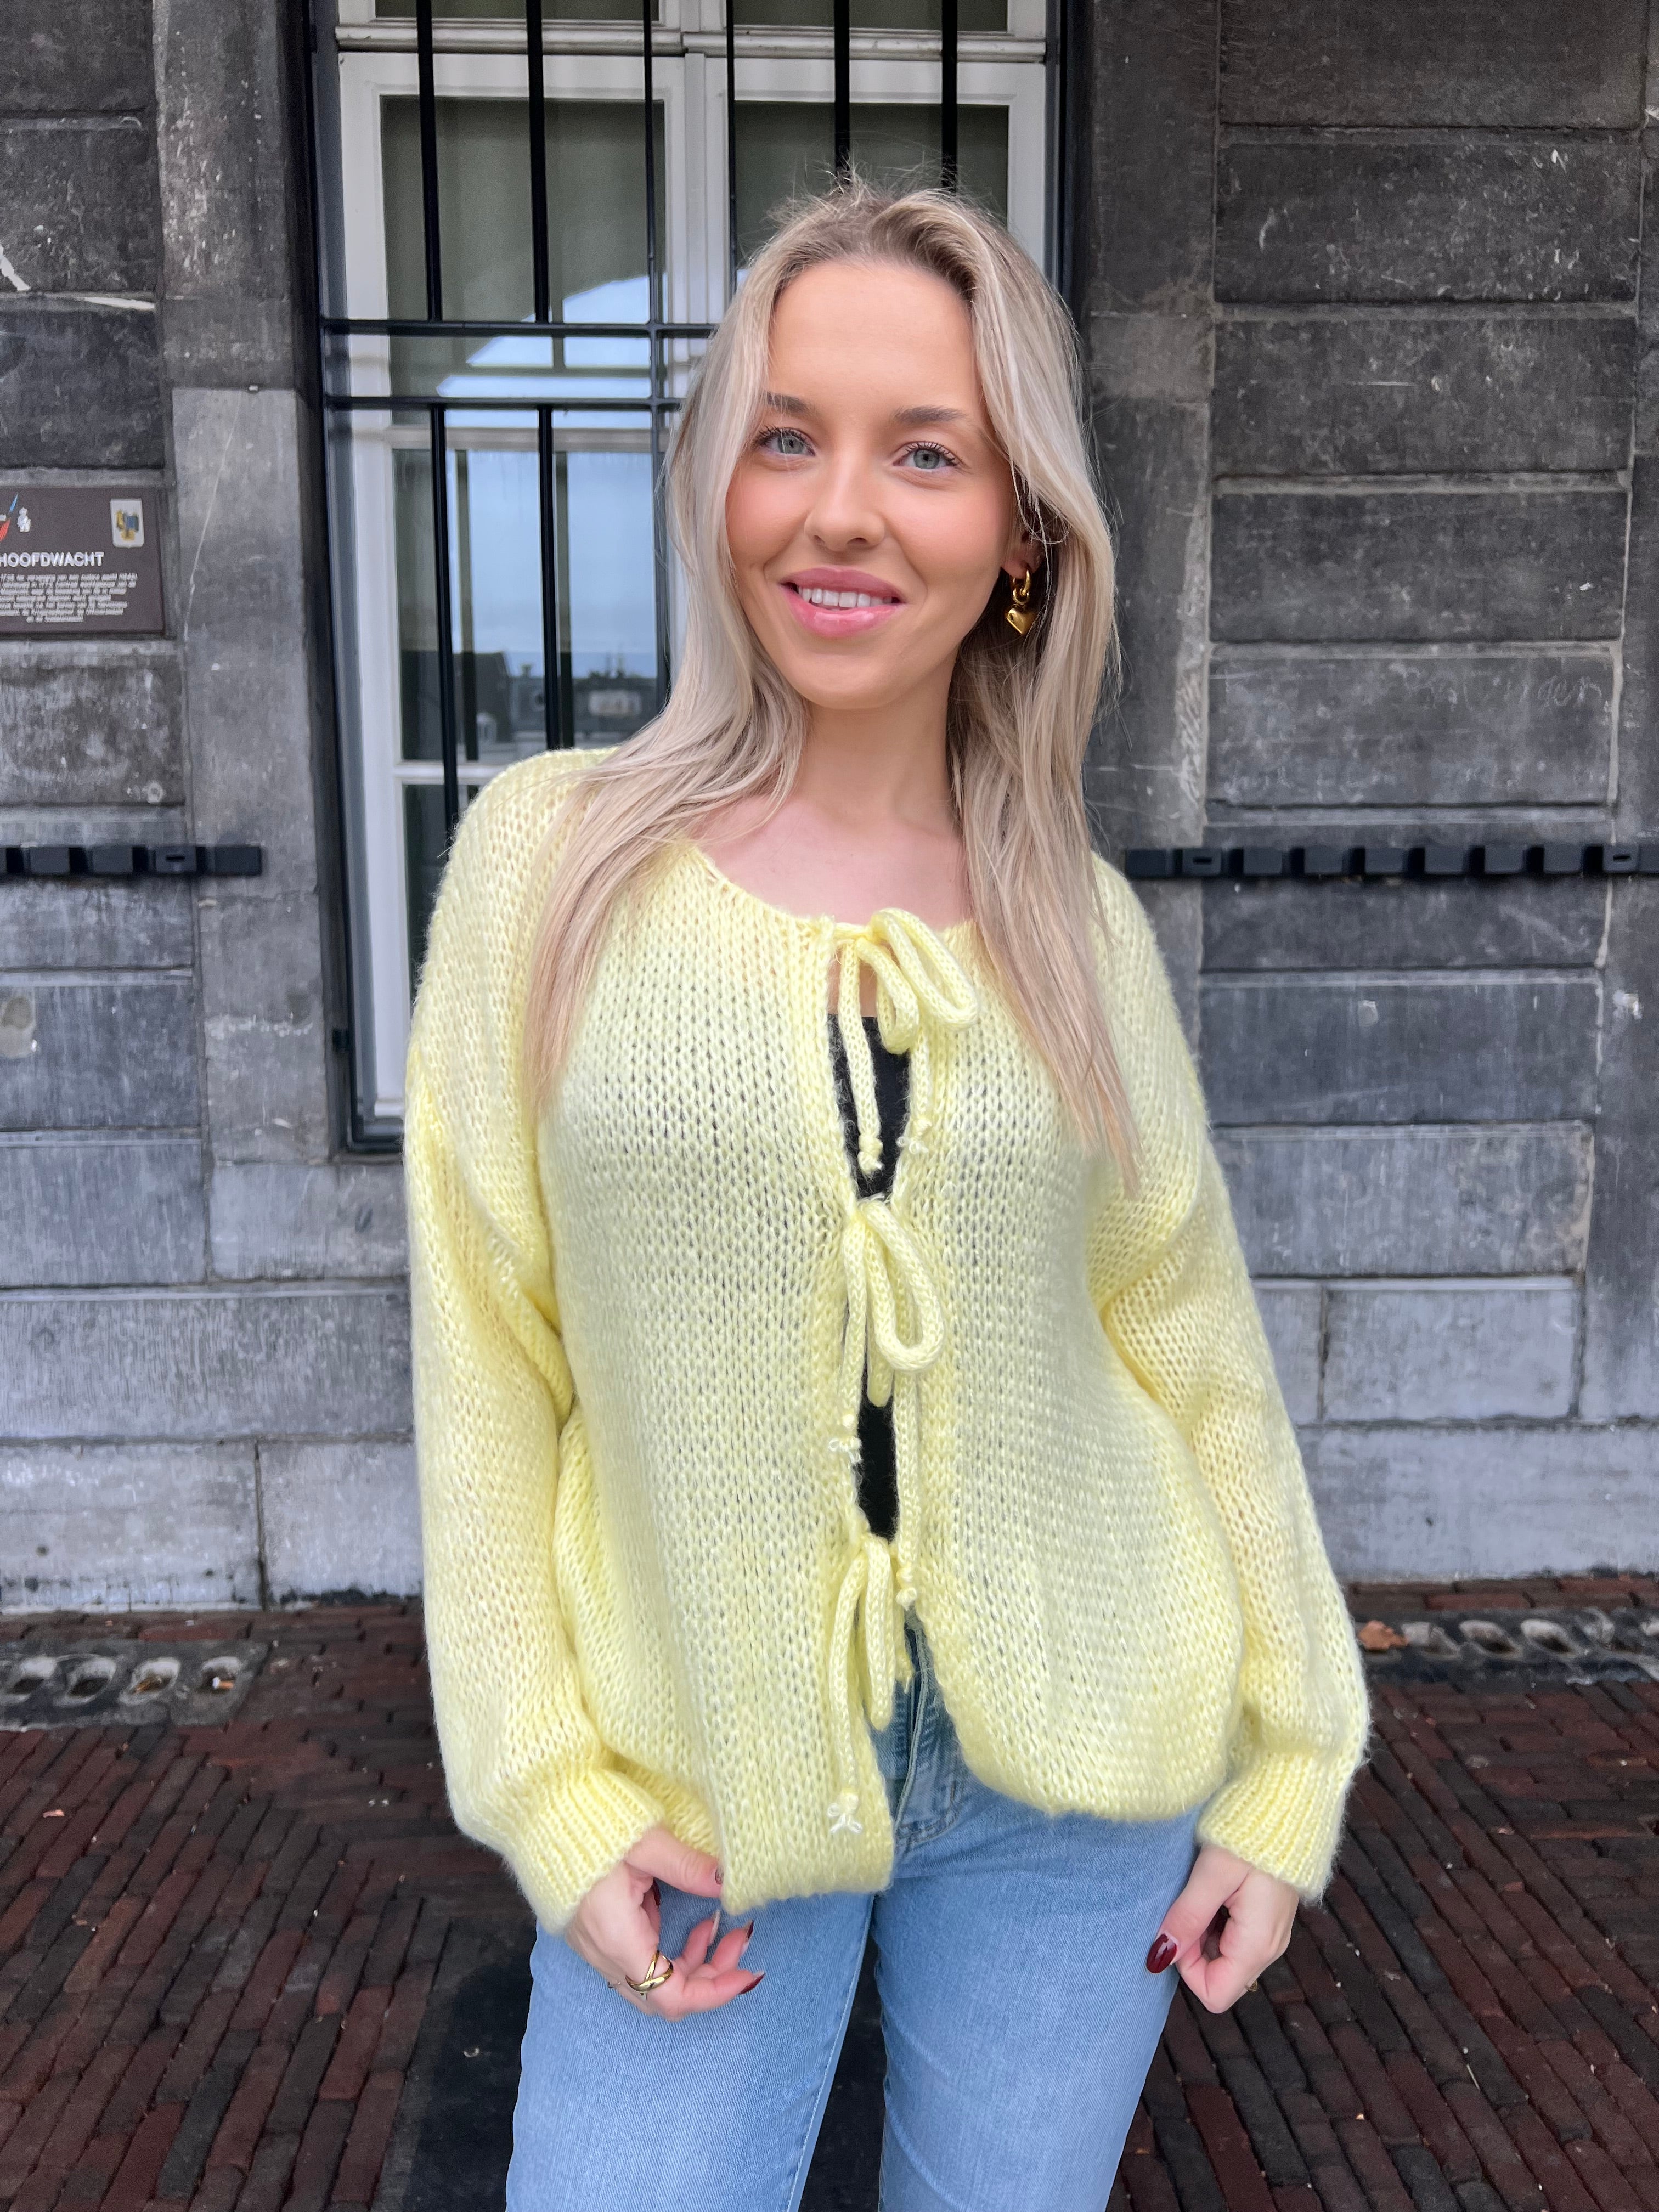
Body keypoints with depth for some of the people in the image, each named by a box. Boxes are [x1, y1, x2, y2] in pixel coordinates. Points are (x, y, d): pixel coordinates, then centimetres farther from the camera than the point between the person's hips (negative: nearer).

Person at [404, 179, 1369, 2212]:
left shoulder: (1078, 918, -3)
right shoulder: (553, 863, -8)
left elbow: (1192, 1341, 3)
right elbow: (486, 1367, -5)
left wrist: (1285, 1770, 4)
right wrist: (552, 1802, -7)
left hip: (1078, 1779, 2)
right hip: (700, 1798, -1)